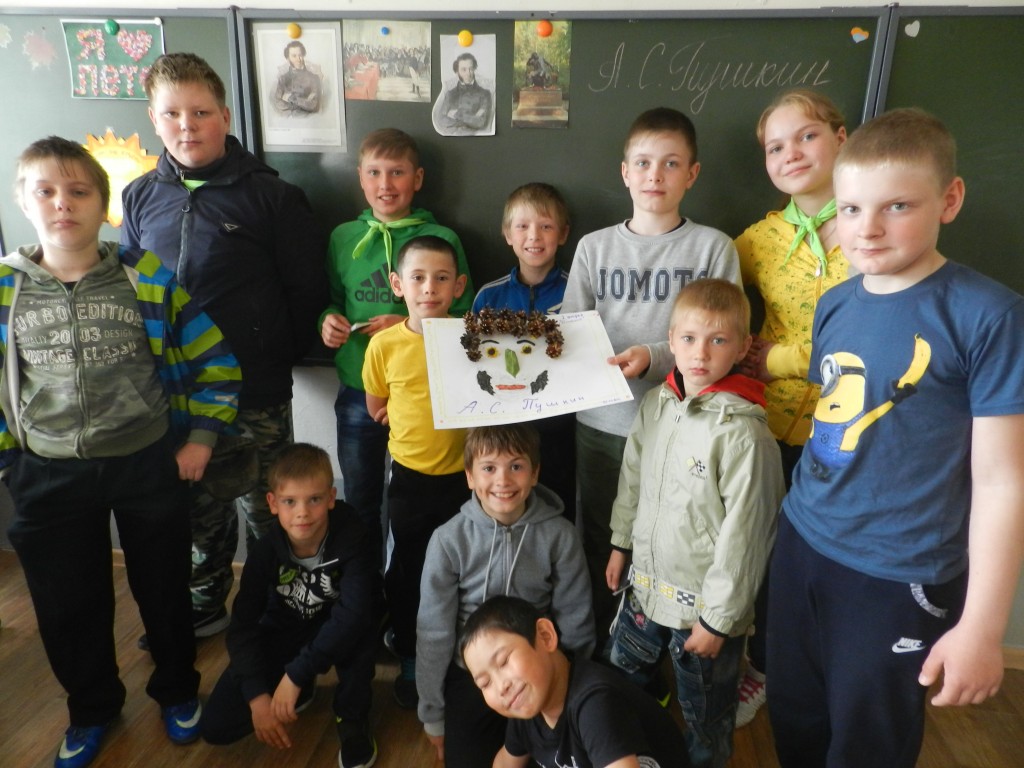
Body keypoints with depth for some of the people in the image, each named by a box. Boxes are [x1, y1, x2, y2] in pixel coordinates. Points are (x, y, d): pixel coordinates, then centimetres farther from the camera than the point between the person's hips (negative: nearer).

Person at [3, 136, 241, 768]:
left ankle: (178, 691, 42)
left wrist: (200, 438, -5)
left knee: (165, 590, 15)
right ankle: (92, 708, 44)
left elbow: (215, 361, -3)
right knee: (67, 602, 16)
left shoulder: (150, 278, -8)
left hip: (148, 466, -1)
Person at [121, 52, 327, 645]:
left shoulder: (271, 196, -7)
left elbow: (306, 290, -6)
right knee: (198, 507, 20)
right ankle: (205, 605, 42)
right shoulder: (141, 197, 7)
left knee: (266, 509, 10)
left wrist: (278, 358, -6)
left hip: (255, 393, -4)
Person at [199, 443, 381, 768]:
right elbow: (243, 625, -17)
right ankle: (302, 689, 16)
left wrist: (295, 673, -39)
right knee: (216, 727, -8)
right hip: (283, 634, 3)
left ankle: (352, 719, -13)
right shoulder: (266, 551, -19)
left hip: (334, 632, -3)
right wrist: (257, 694, -28)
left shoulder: (348, 538, -29)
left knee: (360, 626, -38)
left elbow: (353, 614, -39)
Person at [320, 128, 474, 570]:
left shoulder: (441, 239, -4)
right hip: (357, 394, 3)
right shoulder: (344, 237, 6)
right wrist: (329, 320, -5)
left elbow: (462, 316, -3)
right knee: (360, 503, 18)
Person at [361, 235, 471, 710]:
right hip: (409, 475, 0)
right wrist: (420, 419, -6)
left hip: (463, 475, 0)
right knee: (406, 572, 16)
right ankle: (410, 661, 38)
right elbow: (376, 409, 5)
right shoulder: (385, 344, -9)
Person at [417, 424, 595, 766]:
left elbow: (575, 623, -4)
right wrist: (432, 714, 1)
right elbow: (434, 631, -7)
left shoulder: (560, 536, -16)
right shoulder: (449, 539, -17)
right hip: (470, 677, 0)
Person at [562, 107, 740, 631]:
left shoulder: (713, 247, -2)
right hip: (600, 423, 3)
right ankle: (598, 647, 37)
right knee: (598, 544, 16)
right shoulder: (594, 247, 7)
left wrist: (653, 358, -21)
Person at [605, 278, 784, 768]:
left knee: (704, 714, 17)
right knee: (621, 680, 27)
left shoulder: (743, 432, -23)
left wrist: (718, 618, -14)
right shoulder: (656, 405, -3)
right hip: (645, 584, 7)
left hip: (704, 601, -6)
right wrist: (621, 544, 15)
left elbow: (742, 535, -19)